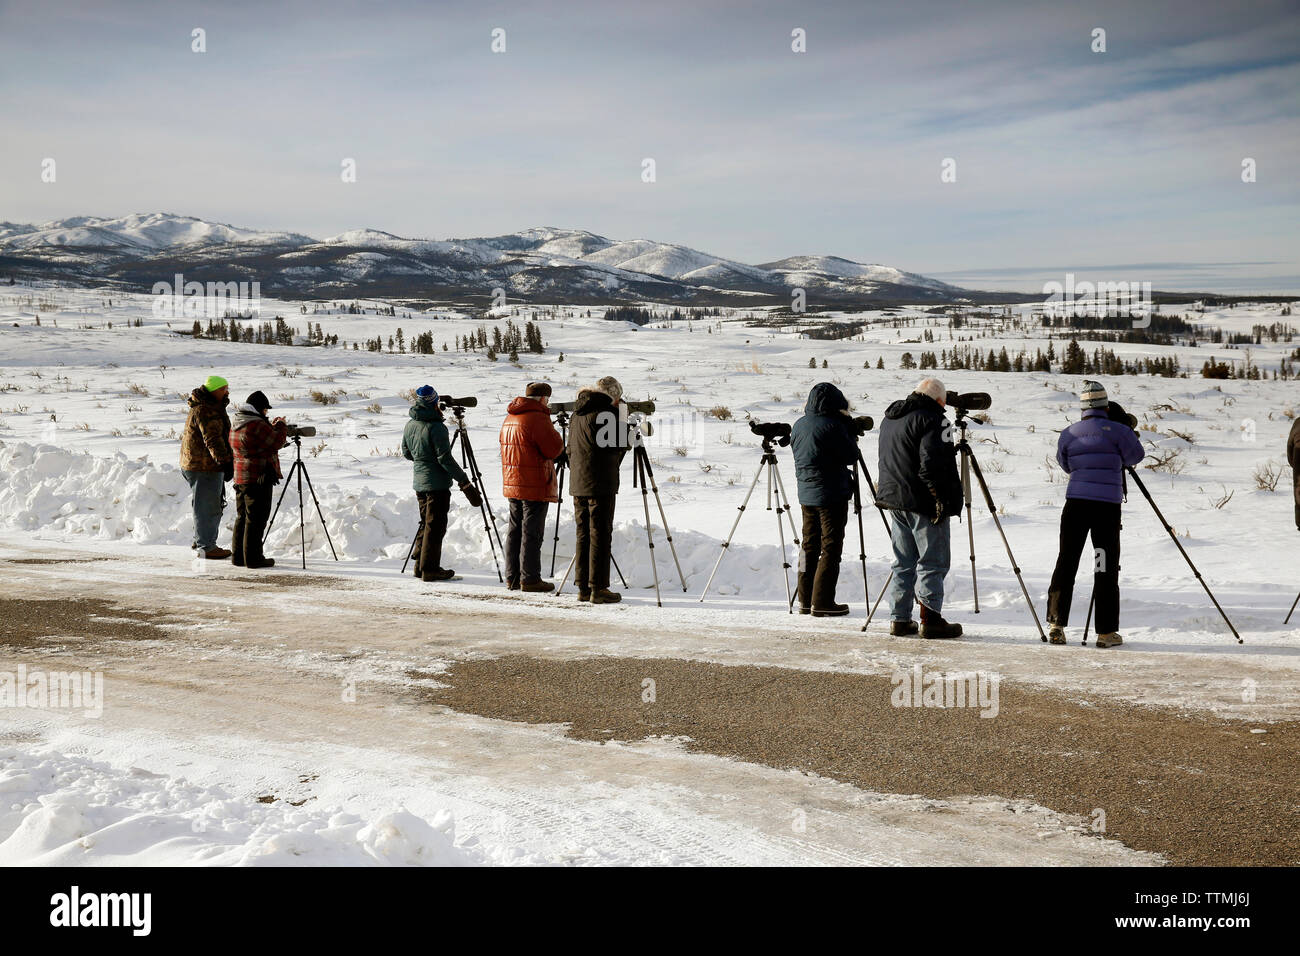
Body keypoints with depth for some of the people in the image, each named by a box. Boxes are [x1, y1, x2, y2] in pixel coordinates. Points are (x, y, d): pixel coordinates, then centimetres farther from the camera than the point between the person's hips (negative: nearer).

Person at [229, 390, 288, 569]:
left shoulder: (236, 424, 13)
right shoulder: (256, 425, -17)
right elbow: (276, 442, -14)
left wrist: (272, 427, 18)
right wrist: (281, 426, 2)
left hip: (240, 478, 9)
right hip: (258, 478, -9)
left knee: (242, 517, 15)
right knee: (256, 519, -4)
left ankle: (238, 556, 20)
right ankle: (253, 557, -1)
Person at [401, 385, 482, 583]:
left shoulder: (409, 426, 7)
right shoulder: (436, 427, -17)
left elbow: (406, 453, 17)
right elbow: (445, 459, -19)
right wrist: (464, 482, -14)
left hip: (420, 482, 8)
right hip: (437, 484, -8)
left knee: (426, 523, 17)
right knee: (435, 526, -3)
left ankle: (420, 566, 20)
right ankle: (430, 569, -1)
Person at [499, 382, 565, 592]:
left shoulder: (509, 418, 14)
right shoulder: (537, 418, -14)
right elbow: (554, 449, -16)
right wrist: (556, 437, 4)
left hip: (512, 484, 8)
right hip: (534, 486, -8)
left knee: (515, 530, 13)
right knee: (531, 532, -4)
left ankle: (512, 578, 17)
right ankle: (530, 579, -2)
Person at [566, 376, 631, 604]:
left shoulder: (579, 413, 16)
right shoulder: (605, 412, -10)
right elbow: (622, 444, -9)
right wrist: (623, 419, 2)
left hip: (578, 484, 8)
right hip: (600, 484, -8)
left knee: (584, 534, 10)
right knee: (601, 534, -5)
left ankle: (583, 587, 13)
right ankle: (598, 588, -5)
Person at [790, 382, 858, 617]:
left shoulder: (798, 425, 7)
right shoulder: (832, 426, -15)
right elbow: (850, 455, -11)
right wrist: (848, 429, 1)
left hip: (806, 494, 7)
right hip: (830, 494, -7)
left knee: (809, 545, 13)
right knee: (831, 547, -2)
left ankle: (806, 600, 16)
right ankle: (822, 602, -4)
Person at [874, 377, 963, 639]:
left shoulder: (889, 419, 18)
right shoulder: (932, 419, -11)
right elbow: (934, 463, -21)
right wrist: (942, 499, -19)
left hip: (893, 499, 8)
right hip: (924, 503, -8)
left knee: (903, 563, 12)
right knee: (932, 563, -3)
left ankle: (900, 619, 12)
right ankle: (930, 620, -4)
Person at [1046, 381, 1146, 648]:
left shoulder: (1068, 434, 7)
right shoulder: (1117, 430, -5)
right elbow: (1135, 456, 9)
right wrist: (1130, 431, 25)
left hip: (1075, 504, 3)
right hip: (1108, 507, -3)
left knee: (1066, 561, 8)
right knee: (1106, 567, 3)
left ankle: (1056, 625, 6)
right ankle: (1107, 631, 5)